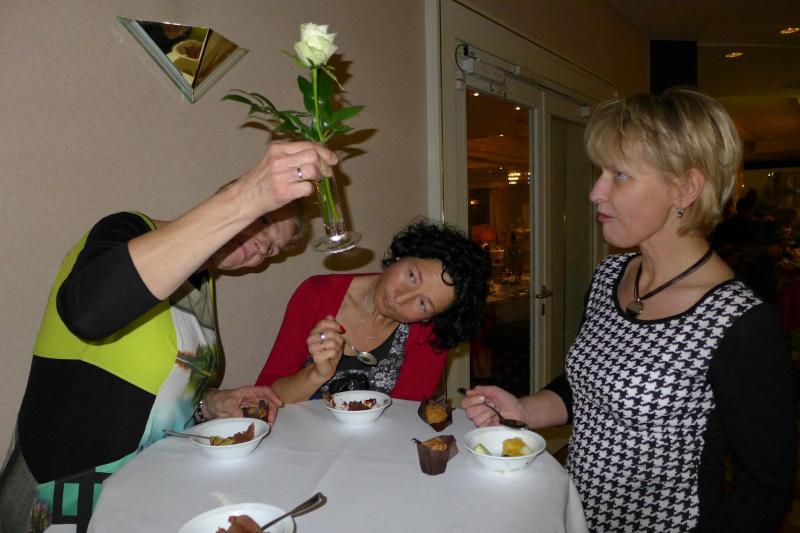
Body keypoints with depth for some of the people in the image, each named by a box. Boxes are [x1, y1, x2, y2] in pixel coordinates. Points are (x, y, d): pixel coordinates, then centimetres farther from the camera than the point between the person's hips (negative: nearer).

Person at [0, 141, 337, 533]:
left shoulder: (202, 282, 8)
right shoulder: (129, 233, -14)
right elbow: (87, 312, -38)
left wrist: (210, 403, -2)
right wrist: (245, 200, -41)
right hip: (75, 501, -6)